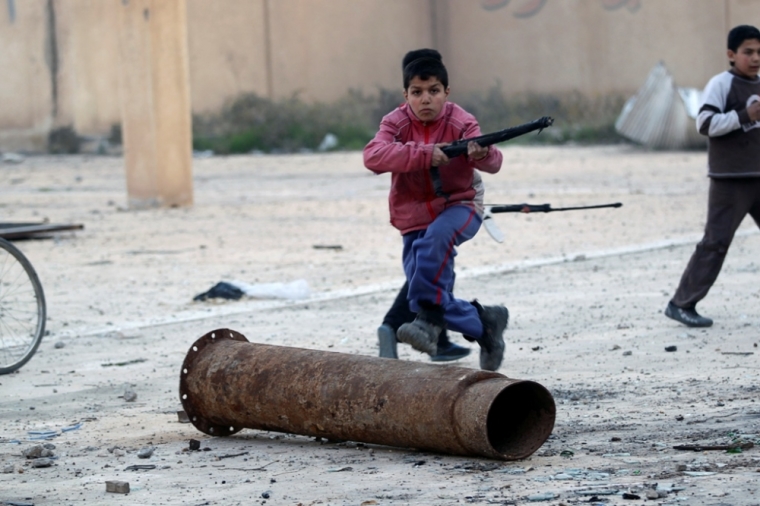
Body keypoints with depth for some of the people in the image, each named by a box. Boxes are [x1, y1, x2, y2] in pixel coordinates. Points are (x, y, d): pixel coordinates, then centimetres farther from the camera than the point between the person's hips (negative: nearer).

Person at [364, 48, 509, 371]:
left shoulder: (461, 123, -13)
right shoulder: (396, 123, -10)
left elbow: (493, 163, -26)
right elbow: (373, 156, -30)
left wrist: (482, 154, -52)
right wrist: (425, 153, -43)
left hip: (459, 206, -3)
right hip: (414, 217, 3)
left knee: (436, 237, -37)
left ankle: (429, 318, -32)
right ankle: (484, 324, 20)